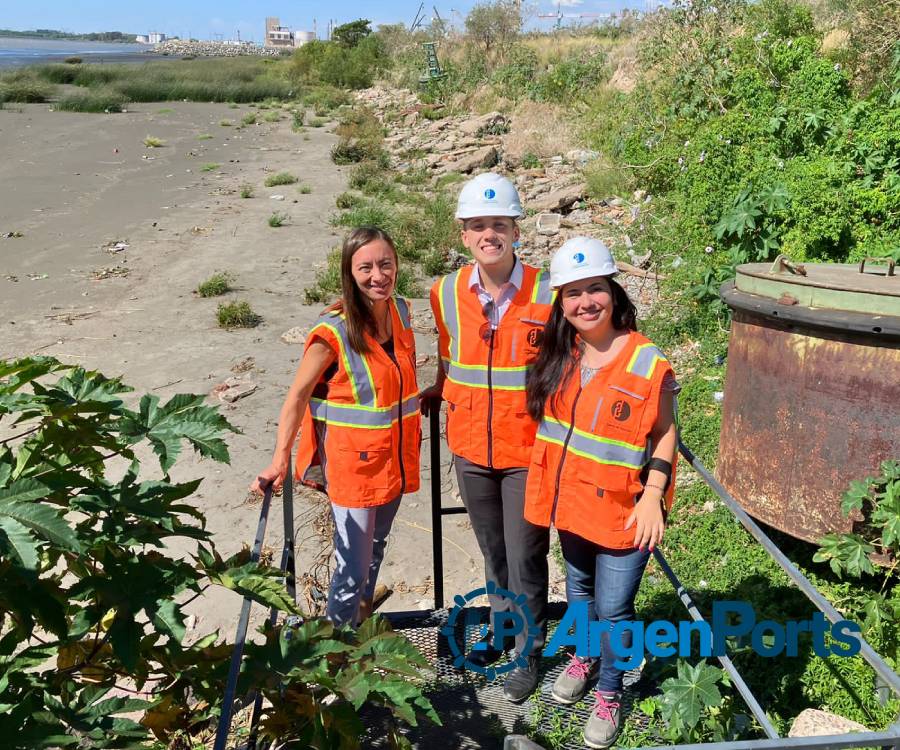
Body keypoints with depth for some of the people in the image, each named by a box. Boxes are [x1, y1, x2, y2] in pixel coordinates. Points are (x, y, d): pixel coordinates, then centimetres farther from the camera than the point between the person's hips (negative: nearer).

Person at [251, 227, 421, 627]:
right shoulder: (334, 331, -21)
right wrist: (280, 460, -20)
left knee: (375, 553, 23)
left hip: (395, 456, 7)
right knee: (354, 569, -1)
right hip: (353, 462, -6)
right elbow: (297, 396, -16)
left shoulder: (400, 310, -2)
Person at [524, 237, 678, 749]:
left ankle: (609, 693, 30)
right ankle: (584, 659, 50)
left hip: (623, 509, -5)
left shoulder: (647, 362, -17)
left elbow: (665, 433, -9)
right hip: (571, 500, 5)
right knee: (578, 590, 24)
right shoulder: (559, 357, -1)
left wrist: (653, 496, -18)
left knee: (613, 607, 5)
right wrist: (550, 489, 7)